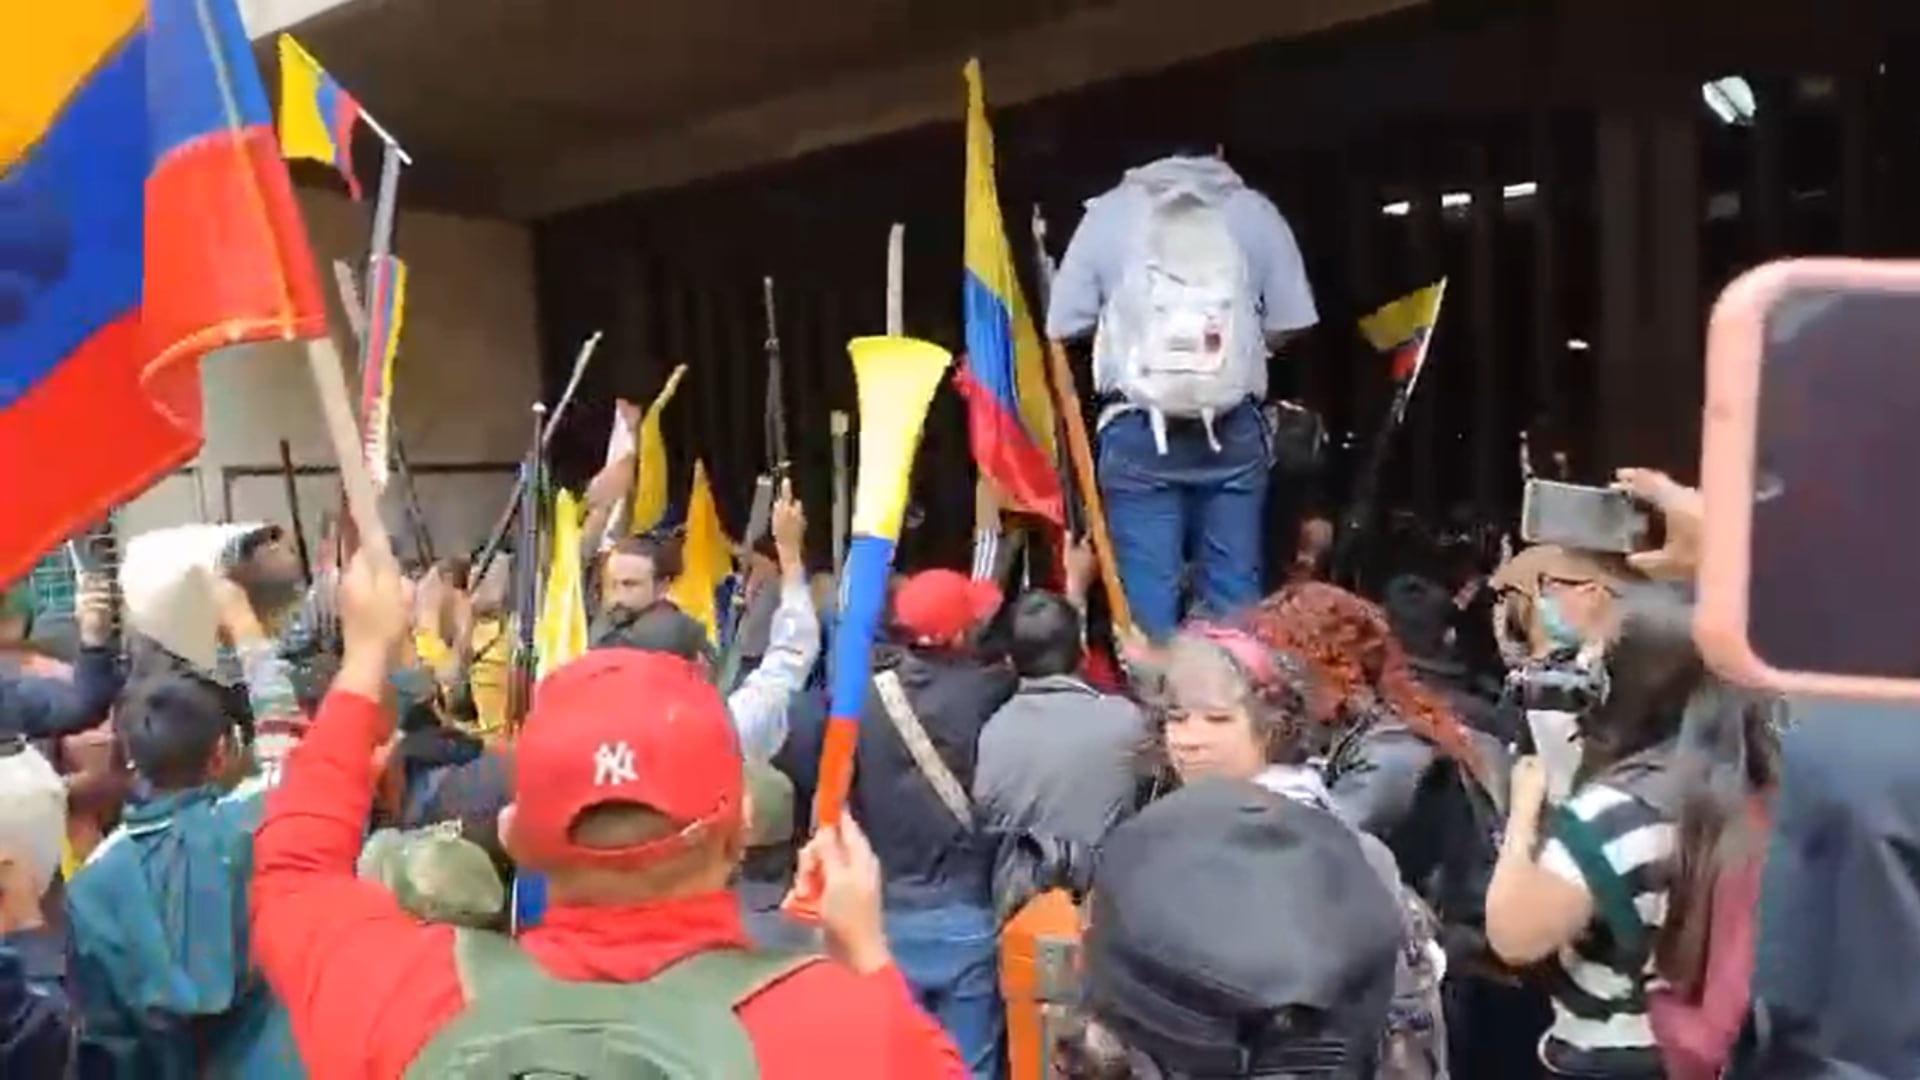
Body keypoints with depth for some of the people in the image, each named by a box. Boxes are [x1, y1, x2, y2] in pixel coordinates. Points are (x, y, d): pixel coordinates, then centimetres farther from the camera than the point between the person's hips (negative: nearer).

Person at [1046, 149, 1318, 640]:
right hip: (1233, 429, 1)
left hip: (1138, 431, -1)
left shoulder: (1109, 212, 3)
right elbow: (1287, 327, 5)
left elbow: (1063, 327, 3)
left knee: (1148, 593, 3)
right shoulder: (1254, 211, 5)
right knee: (1237, 591, 8)